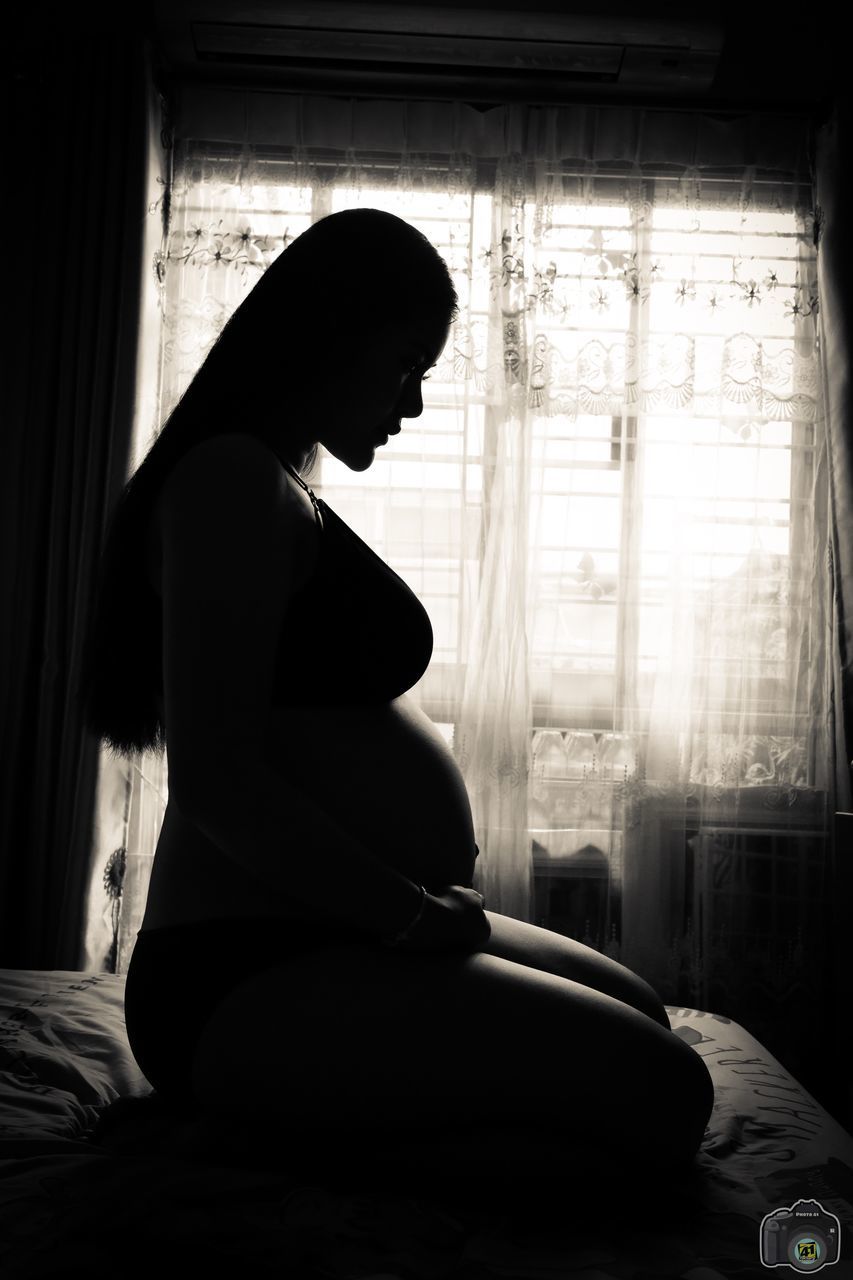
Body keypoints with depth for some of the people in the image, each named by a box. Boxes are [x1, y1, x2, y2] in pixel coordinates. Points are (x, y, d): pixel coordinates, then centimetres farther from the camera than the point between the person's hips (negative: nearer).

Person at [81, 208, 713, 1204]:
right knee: (661, 1094, -19)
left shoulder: (278, 487, 20)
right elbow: (216, 783, -21)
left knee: (639, 1013, 18)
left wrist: (430, 898, 11)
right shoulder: (234, 478, -12)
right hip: (244, 980, -11)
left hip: (328, 932, 11)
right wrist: (414, 910, -13)